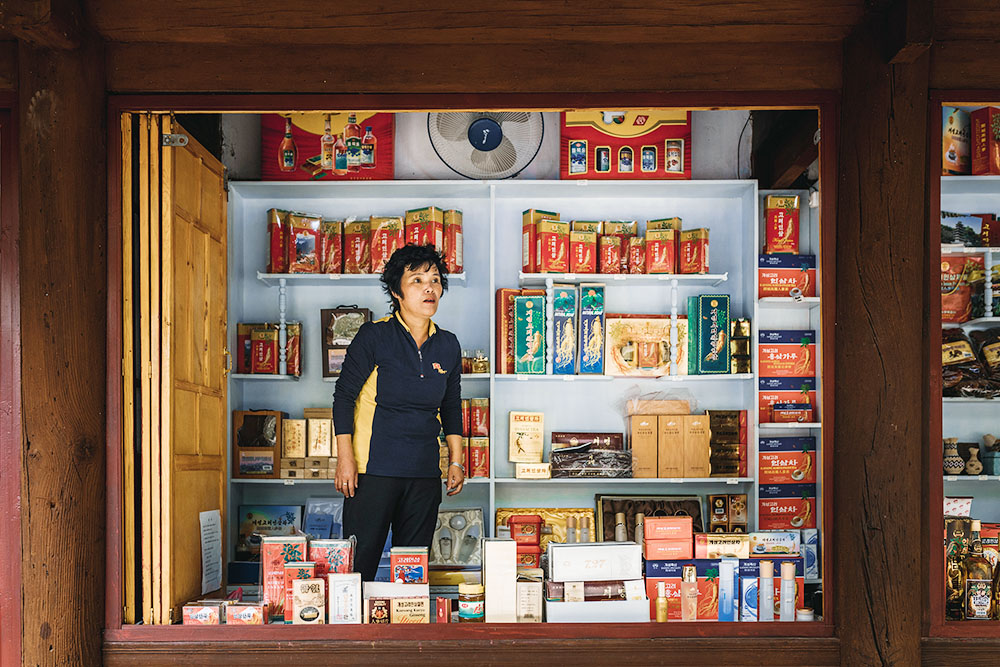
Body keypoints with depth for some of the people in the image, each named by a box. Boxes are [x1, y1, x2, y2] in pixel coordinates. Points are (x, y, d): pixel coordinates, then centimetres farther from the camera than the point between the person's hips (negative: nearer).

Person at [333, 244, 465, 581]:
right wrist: (345, 458, -10)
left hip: (425, 472, 4)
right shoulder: (374, 336, -6)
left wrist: (456, 461, 12)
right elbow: (344, 395, -4)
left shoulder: (448, 345, 7)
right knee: (361, 559, -2)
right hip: (374, 467, -4)